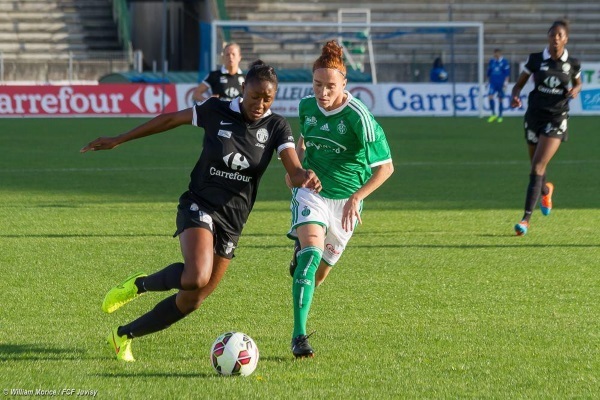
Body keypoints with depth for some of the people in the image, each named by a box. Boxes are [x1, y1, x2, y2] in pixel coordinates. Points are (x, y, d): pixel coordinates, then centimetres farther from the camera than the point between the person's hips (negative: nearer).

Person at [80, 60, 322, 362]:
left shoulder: (276, 127, -4)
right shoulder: (217, 111, -8)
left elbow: (295, 172, -16)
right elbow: (171, 119, 5)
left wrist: (307, 178, -42)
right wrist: (118, 141, 9)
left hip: (232, 221, 4)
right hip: (200, 205, -4)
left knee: (192, 300, 7)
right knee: (197, 277, -32)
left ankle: (123, 336, 25)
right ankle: (139, 285, -4)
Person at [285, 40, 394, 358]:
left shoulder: (358, 117, -20)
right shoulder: (307, 106, -5)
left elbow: (385, 167, -18)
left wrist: (356, 197, -28)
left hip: (345, 199, -1)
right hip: (311, 191, 1)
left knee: (318, 275, 10)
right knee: (312, 250, -26)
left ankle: (301, 256, 51)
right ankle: (299, 336, -28)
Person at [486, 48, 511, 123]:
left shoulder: (504, 62, -4)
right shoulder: (491, 61, 7)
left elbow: (507, 74, -5)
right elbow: (489, 73, 16)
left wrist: (505, 84, -10)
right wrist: (488, 82, 17)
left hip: (501, 84, -3)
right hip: (493, 83, 3)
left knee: (500, 99, 3)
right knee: (490, 96, -15)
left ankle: (500, 116, 15)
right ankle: (493, 114, -4)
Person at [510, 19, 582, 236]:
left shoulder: (572, 64, -1)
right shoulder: (535, 59, -2)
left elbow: (577, 83, 18)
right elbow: (519, 84, 6)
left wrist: (575, 90, -6)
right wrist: (515, 96, -15)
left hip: (556, 120, -2)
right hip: (535, 116, 2)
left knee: (538, 167, -16)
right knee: (536, 167, 14)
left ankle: (526, 218, -17)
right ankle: (546, 190, 52)